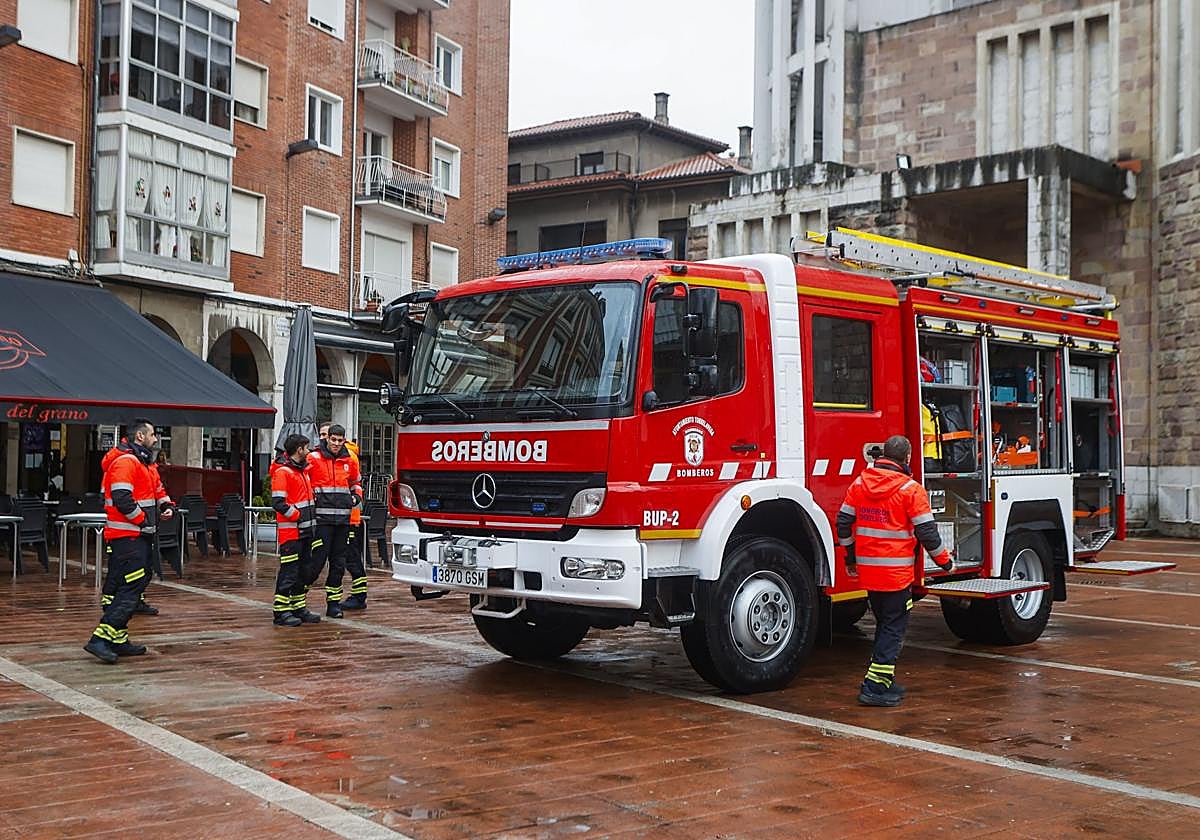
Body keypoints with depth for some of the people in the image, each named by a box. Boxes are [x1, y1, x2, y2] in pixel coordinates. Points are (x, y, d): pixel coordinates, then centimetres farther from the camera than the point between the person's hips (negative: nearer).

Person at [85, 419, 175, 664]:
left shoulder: (143, 463, 20)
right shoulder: (125, 462, -14)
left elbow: (157, 491, 29)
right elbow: (122, 499, -24)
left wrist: (167, 506, 10)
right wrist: (143, 520, -14)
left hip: (138, 536, 11)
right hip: (127, 536, -11)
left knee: (135, 586, 13)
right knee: (131, 588, -15)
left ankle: (118, 640, 18)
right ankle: (100, 639, -18)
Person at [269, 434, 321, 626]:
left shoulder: (302, 469, 17)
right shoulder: (282, 472, -12)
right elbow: (278, 503, -19)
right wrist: (297, 516, -14)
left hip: (305, 530, 9)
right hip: (290, 531, -9)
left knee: (303, 570, 12)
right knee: (289, 571, -8)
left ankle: (299, 608, 20)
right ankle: (281, 611, -4)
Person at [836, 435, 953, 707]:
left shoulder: (859, 483, 6)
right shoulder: (910, 489, -11)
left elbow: (844, 522, 9)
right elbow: (927, 531, -10)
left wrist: (850, 557, 21)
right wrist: (944, 560, 5)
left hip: (867, 570, 6)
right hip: (896, 572, -6)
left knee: (884, 624, 20)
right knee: (894, 628, 2)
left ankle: (884, 680, 25)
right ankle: (875, 686, -2)